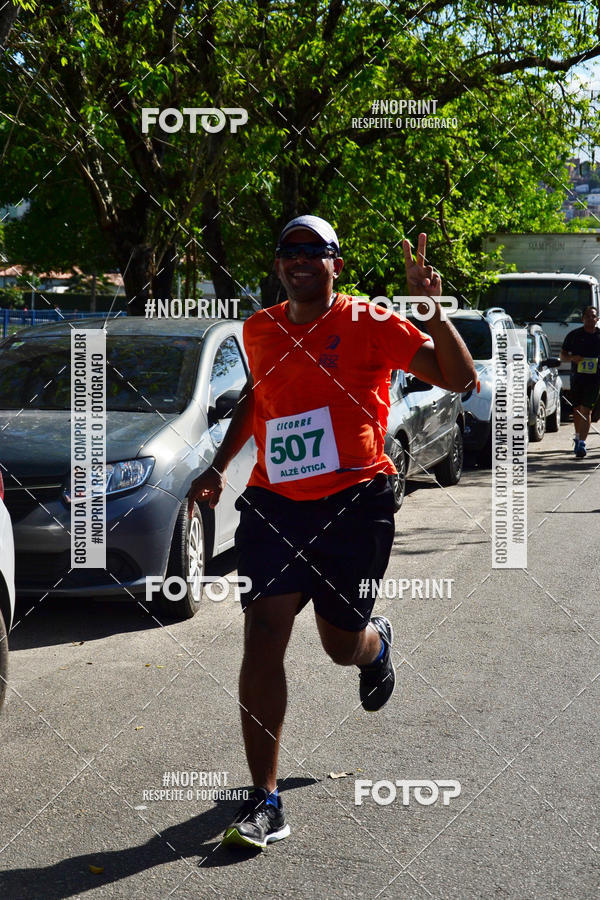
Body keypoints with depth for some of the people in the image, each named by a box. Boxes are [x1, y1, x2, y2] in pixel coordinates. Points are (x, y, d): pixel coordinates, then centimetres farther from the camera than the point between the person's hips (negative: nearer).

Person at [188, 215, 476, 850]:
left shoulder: (368, 324, -4)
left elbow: (460, 379, -9)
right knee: (262, 640, -10)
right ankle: (264, 801, -5)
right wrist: (219, 466, 21)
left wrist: (432, 311, -22)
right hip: (274, 503, 3)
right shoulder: (260, 330, 9)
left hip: (353, 502, -3)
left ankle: (378, 643, 51)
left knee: (342, 645, 9)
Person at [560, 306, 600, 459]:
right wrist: (572, 358, -10)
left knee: (586, 410, -10)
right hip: (577, 376, 2)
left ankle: (582, 443, -14)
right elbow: (562, 355, 11)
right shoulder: (574, 335, 7)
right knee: (576, 409, 12)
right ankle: (578, 437, 33)